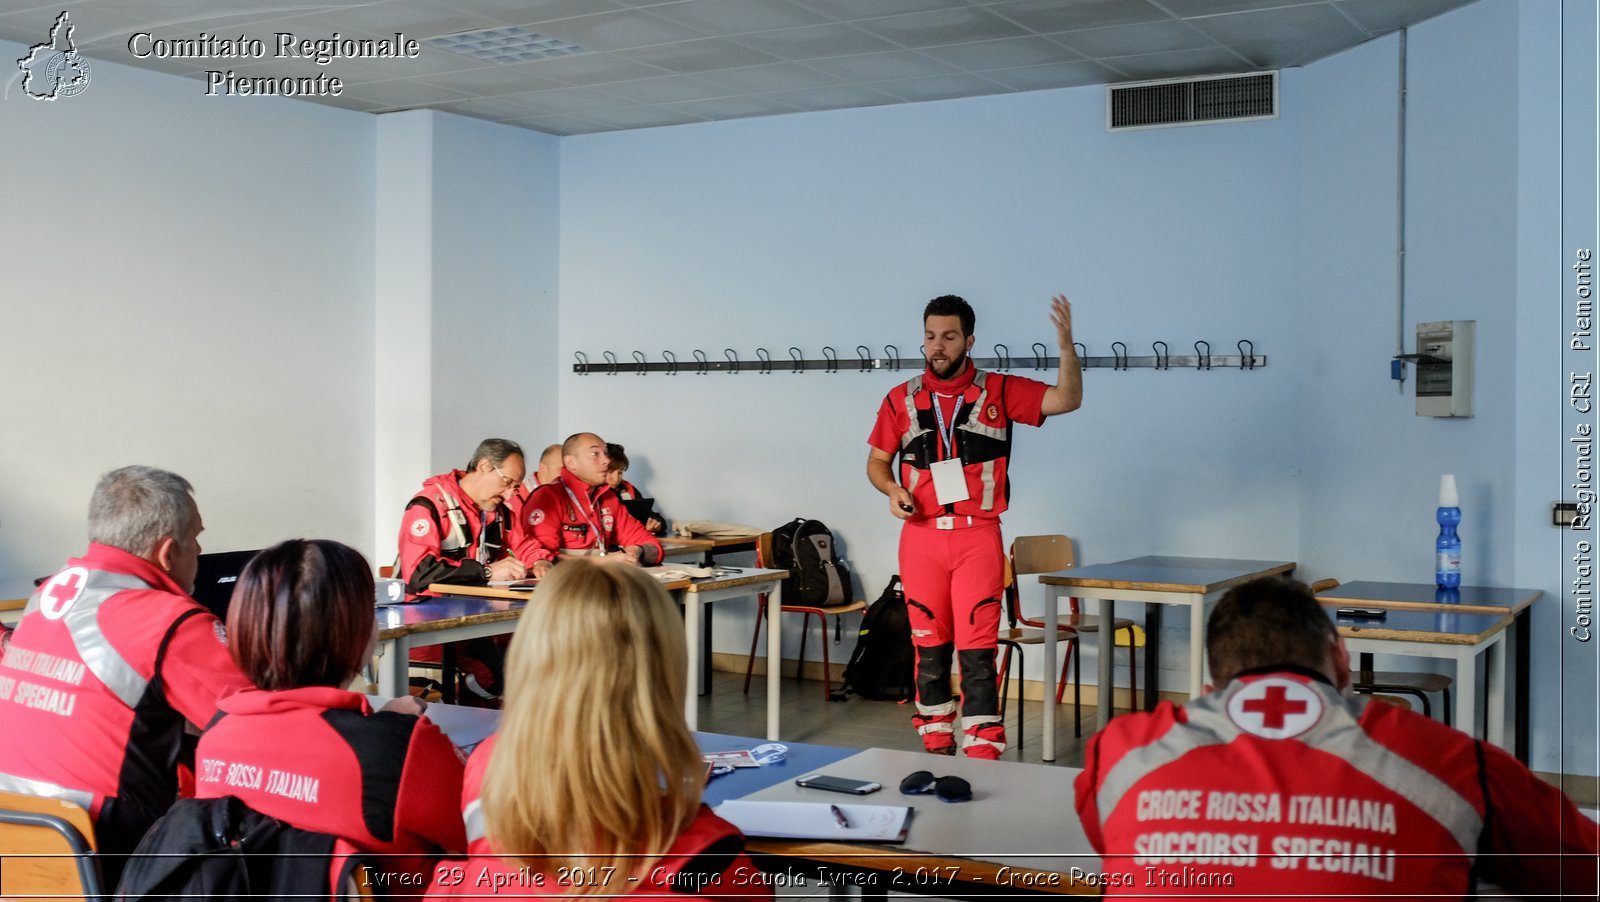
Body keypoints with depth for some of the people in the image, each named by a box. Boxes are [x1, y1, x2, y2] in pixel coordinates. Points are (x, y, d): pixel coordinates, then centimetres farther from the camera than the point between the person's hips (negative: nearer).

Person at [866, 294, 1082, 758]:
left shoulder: (999, 392, 1)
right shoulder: (902, 399, 6)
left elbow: (1066, 400, -7)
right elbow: (877, 460, 14)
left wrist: (1066, 347, -22)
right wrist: (891, 489, -7)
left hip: (978, 537, -2)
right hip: (921, 536, 2)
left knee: (977, 653, -6)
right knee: (929, 650, 10)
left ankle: (984, 758, -4)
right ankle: (936, 748, 22)